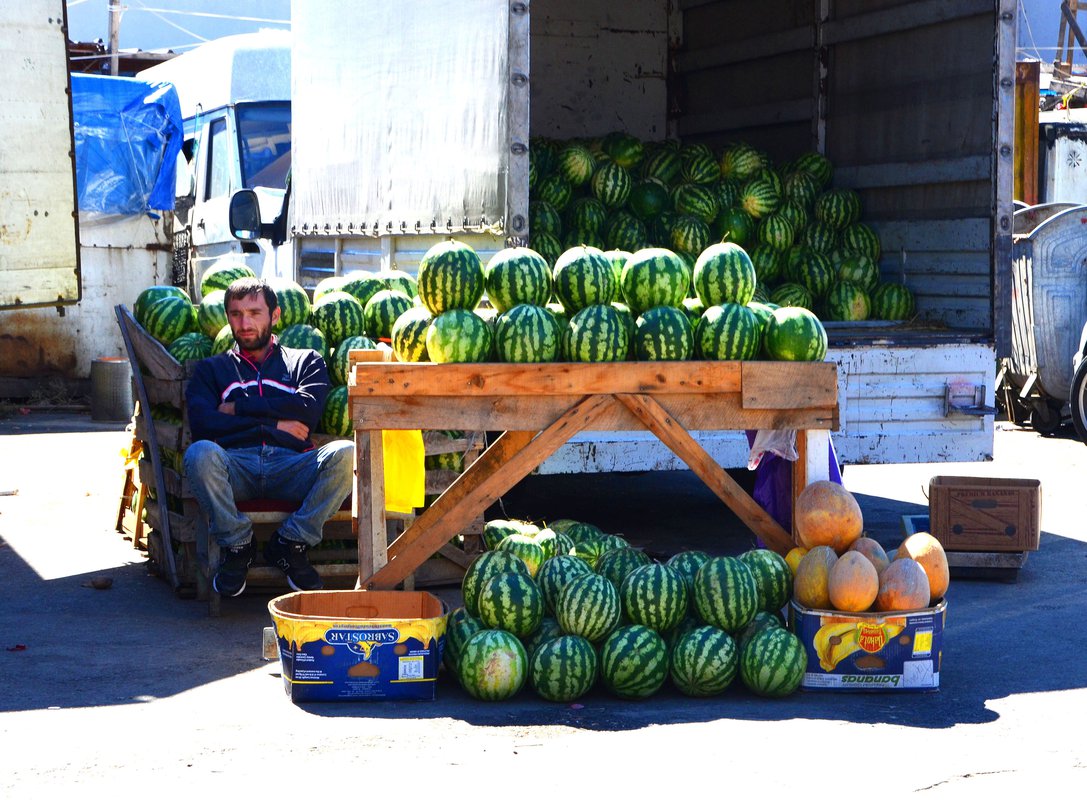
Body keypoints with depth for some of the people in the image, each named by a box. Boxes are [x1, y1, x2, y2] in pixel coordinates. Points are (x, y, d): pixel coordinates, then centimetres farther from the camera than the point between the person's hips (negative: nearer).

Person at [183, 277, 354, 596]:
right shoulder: (212, 369, 27)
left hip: (291, 464, 0)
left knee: (346, 454, -32)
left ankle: (290, 543, -14)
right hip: (235, 462, 0)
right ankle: (236, 546, -15)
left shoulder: (306, 361, 26)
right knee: (200, 453, -37)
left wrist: (239, 408, 6)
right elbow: (201, 424, 6)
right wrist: (273, 423, 2)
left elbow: (308, 408, 3)